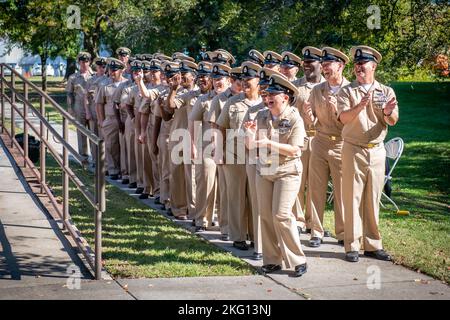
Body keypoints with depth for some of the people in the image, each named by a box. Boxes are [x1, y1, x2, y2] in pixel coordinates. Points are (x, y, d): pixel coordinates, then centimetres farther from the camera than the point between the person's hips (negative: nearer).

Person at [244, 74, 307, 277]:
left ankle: (298, 260, -3)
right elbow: (250, 145, 6)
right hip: (263, 171, 6)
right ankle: (272, 260, 14)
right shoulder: (261, 116, 5)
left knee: (281, 214, -14)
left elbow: (294, 150, -18)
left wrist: (270, 143, -25)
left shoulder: (295, 120, -10)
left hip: (287, 171, -6)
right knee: (266, 215, 5)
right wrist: (250, 132, -14)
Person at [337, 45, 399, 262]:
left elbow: (392, 122, -4)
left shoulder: (386, 92, 6)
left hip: (377, 150, 2)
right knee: (352, 199, -2)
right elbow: (344, 118, -15)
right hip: (353, 149, -2)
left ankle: (372, 245, 15)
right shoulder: (347, 92, 1)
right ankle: (352, 246, 1)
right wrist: (360, 106, -33)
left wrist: (388, 113, -28)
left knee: (373, 199, 8)